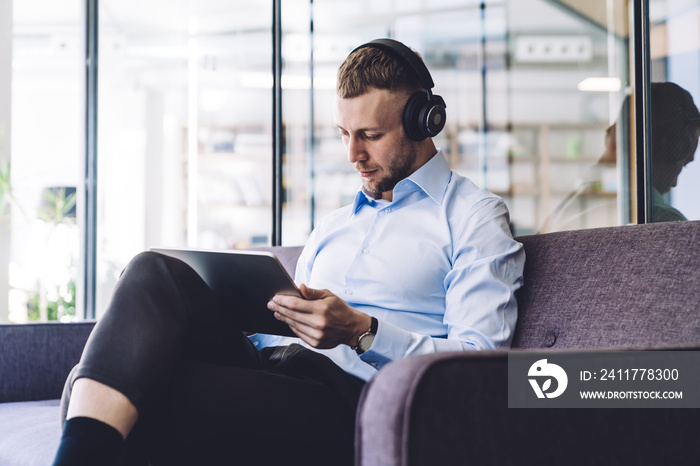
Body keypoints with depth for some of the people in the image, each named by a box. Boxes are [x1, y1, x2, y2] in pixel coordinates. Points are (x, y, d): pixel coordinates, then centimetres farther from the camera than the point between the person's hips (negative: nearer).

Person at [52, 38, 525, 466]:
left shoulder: (476, 216, 7)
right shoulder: (335, 224, 31)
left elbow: (481, 362, -7)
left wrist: (363, 331, -19)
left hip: (349, 397, -7)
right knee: (156, 272, -21)